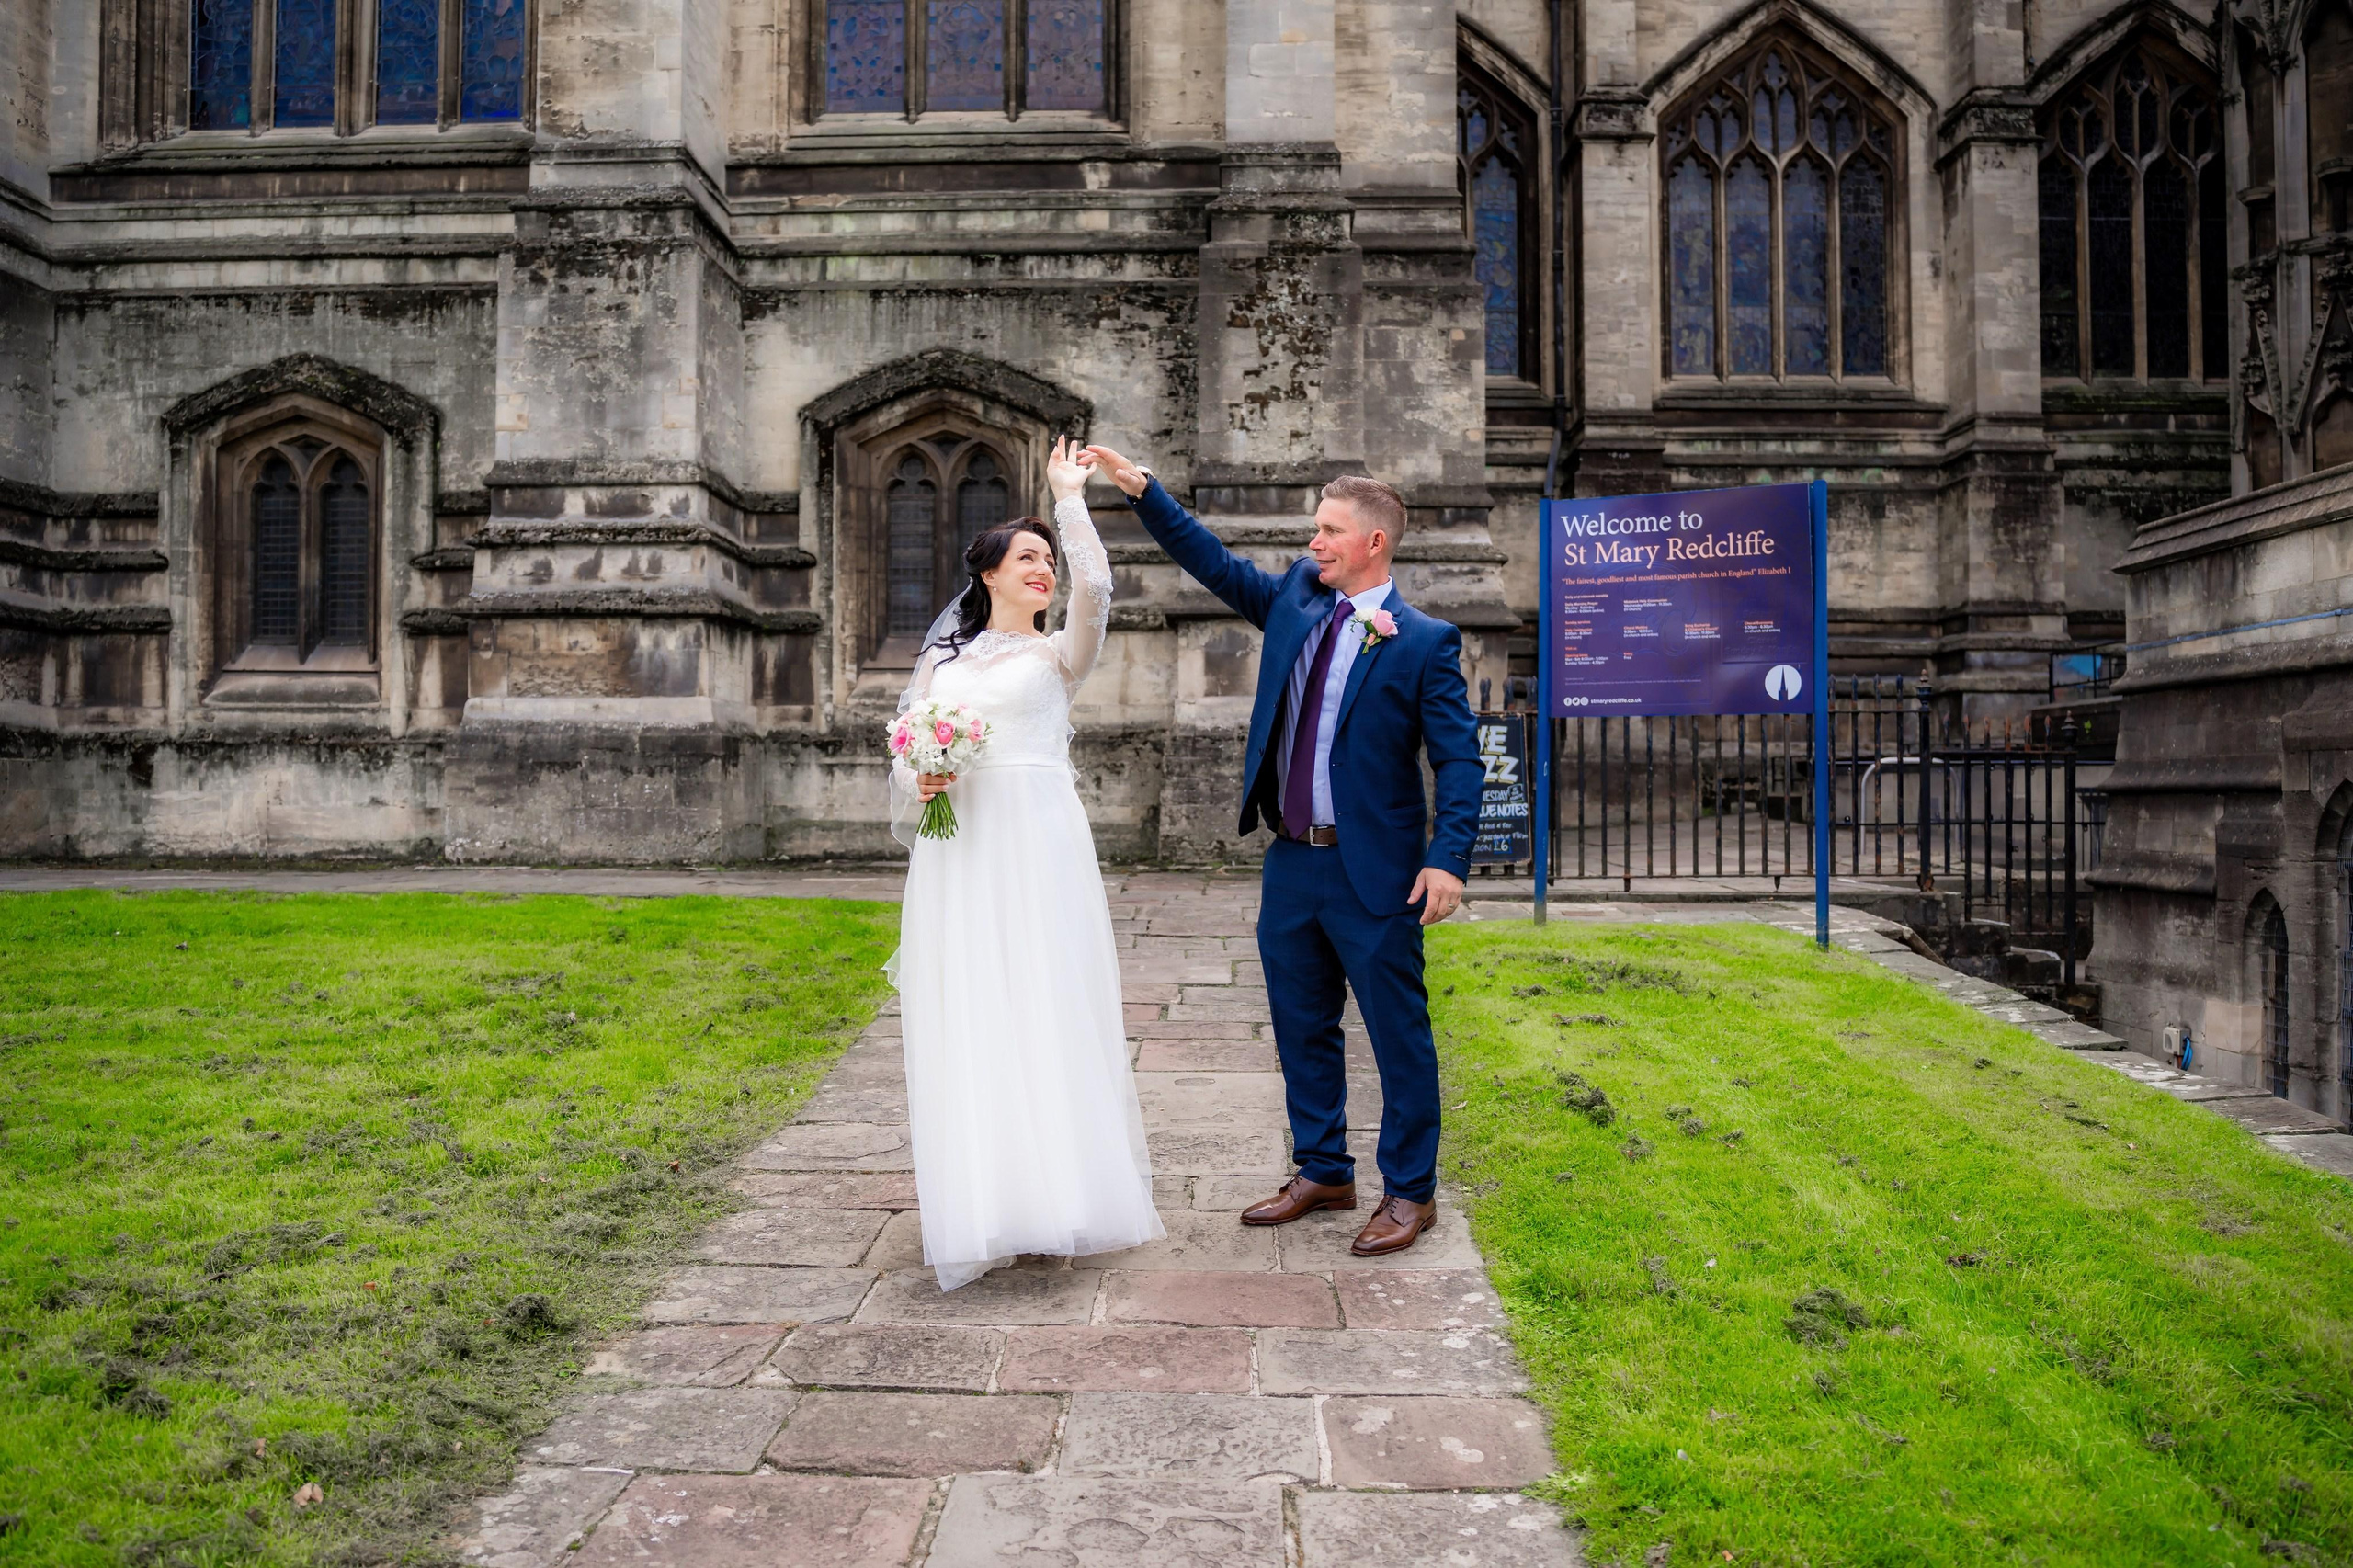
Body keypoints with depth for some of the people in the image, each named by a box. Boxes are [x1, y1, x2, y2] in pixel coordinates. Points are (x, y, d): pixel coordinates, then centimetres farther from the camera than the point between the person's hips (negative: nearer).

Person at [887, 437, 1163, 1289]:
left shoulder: (1057, 654, 9)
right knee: (963, 1020, 0)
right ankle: (979, 1203, 8)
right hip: (957, 853, 3)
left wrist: (1069, 498, -5)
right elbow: (903, 758, 15)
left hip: (1036, 845, -2)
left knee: (1045, 1010, -4)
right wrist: (921, 780, -7)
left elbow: (1095, 591, -11)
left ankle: (1058, 1190, 5)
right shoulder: (941, 659, 17)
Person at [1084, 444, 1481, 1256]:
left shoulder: (1425, 641, -8)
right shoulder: (1296, 599, 9)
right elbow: (1215, 564, 13)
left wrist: (1448, 858, -22)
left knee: (1399, 1034, 5)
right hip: (1291, 863, 7)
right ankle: (1322, 1173, 32)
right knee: (1301, 1028, 16)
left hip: (1373, 873, -6)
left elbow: (1459, 758, -12)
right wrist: (1141, 488, 6)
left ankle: (1409, 1191, 20)